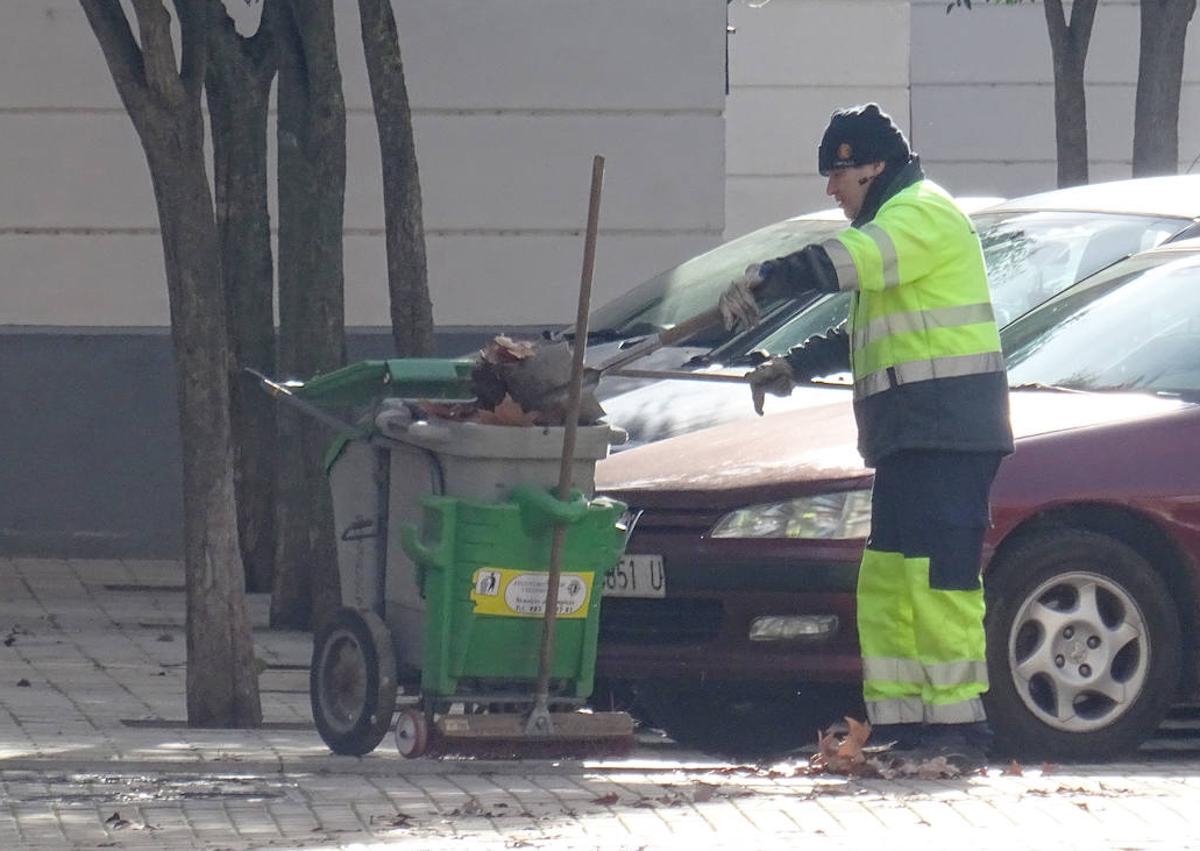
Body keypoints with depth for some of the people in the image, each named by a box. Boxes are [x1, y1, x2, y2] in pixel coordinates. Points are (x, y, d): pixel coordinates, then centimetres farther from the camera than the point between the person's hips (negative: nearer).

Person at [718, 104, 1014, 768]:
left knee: (938, 580, -14)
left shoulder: (921, 214, -8)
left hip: (945, 433, -11)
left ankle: (959, 728, -17)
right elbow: (863, 331, 35)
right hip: (912, 438, 11)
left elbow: (845, 264, -26)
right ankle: (899, 722, 9)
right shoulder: (897, 223, 27)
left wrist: (761, 281, -20)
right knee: (887, 583, 9)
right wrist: (795, 366, 26)